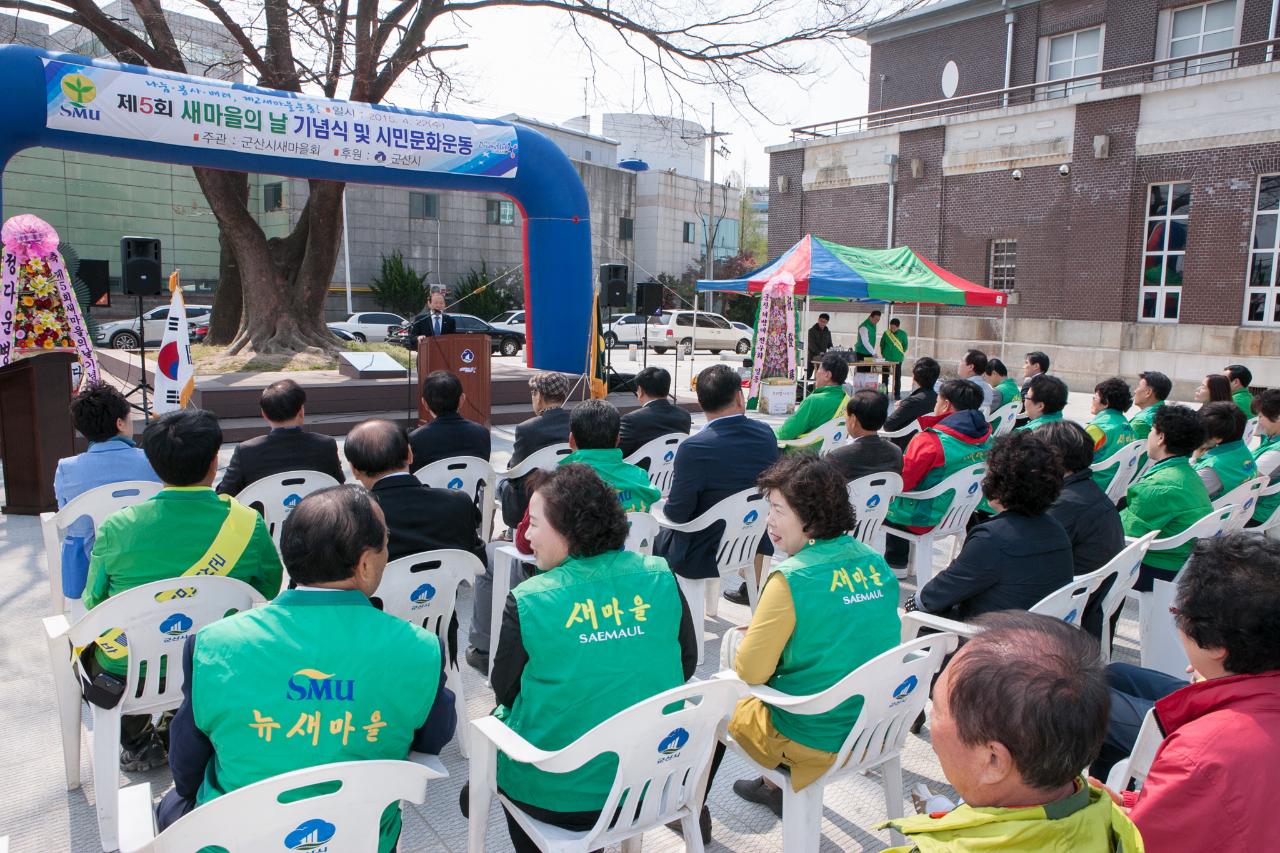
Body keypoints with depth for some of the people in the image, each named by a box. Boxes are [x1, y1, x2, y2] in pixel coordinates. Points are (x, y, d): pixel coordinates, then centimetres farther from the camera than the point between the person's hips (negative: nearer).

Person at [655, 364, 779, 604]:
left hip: (703, 557, -6)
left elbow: (677, 513, -20)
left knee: (659, 538, 21)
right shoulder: (765, 434, -8)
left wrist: (667, 503, 5)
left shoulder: (694, 448, -26)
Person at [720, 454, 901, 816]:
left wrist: (756, 636, 1)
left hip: (812, 742, -6)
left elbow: (750, 671, -19)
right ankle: (773, 786, 39)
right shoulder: (876, 563, -4)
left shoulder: (792, 579, -24)